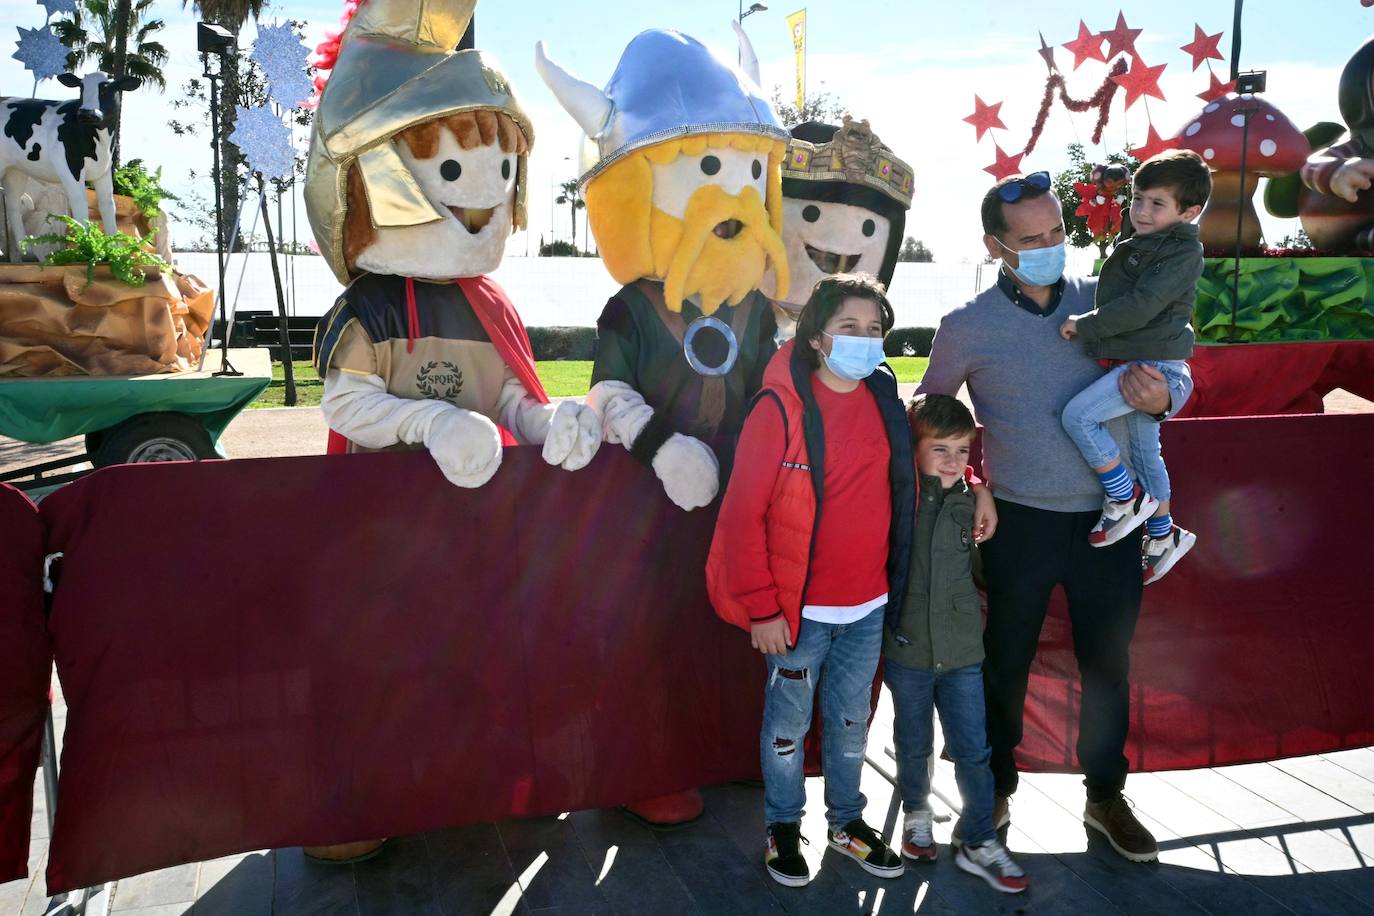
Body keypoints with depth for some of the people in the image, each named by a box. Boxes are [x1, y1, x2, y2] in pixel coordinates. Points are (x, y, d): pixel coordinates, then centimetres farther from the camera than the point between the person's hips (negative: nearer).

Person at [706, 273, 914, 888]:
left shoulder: (885, 401, 2)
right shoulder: (781, 408, -16)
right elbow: (742, 514, -15)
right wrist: (761, 608, -14)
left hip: (869, 606, 5)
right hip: (799, 609, -5)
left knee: (852, 720, 20)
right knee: (788, 721, 12)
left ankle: (847, 821, 40)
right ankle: (783, 828, 34)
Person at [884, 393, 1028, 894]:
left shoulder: (969, 505, -1)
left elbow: (979, 567, 13)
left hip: (962, 650, 2)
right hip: (907, 647, -2)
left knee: (974, 750, 7)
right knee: (914, 745, 17)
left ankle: (978, 842, 25)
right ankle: (916, 814, 42)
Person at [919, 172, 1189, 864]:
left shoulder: (1104, 302, 0)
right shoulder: (968, 327, -6)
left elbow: (1178, 376, 6)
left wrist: (1161, 398, -17)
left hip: (1108, 518, 2)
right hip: (1020, 521, -2)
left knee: (1108, 663, 14)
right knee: (1005, 663, 12)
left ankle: (1106, 796, 34)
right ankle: (995, 792, 32)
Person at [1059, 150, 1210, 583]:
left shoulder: (1182, 252, -14)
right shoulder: (1134, 247, 14)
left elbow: (1140, 307, -24)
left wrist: (1084, 325, -19)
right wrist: (1084, 325, 19)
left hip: (1153, 365, -10)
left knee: (1078, 415, -21)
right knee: (1144, 450, 18)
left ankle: (1125, 498, -5)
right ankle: (1162, 535, 34)